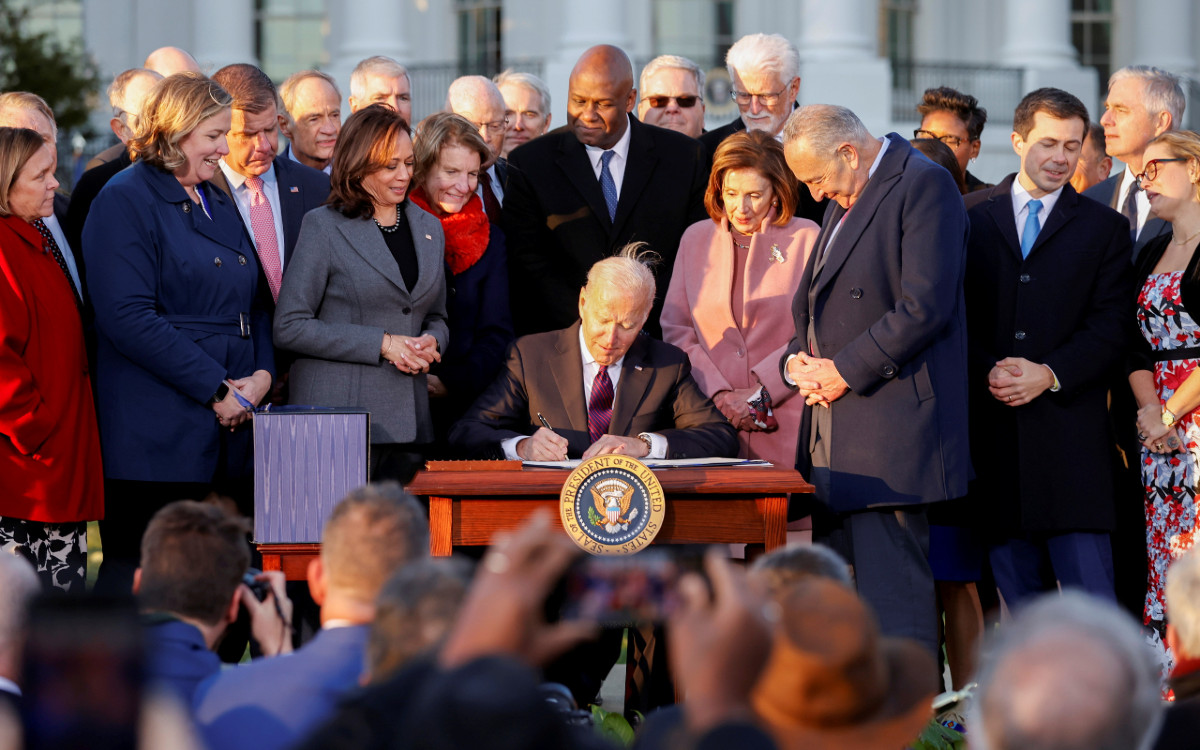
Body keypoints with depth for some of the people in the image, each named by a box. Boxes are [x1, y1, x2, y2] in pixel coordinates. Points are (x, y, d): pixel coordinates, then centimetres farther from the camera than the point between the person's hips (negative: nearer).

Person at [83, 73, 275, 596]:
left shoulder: (218, 204, 19)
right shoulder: (124, 201, -6)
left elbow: (252, 303, 23)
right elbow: (128, 317, -16)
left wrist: (263, 373, 2)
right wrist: (216, 388, -16)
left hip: (231, 432, 8)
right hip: (156, 436, -8)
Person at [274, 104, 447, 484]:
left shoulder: (428, 228, 15)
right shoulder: (323, 227, -2)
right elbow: (289, 327, -7)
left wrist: (430, 342, 0)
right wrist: (381, 344, -12)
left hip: (408, 421, 5)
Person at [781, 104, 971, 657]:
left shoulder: (923, 186, -9)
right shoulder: (844, 204, 21)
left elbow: (926, 308, -18)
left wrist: (846, 369, -14)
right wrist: (796, 360, 7)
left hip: (891, 434, -10)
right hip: (834, 437, 10)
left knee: (893, 595, -11)